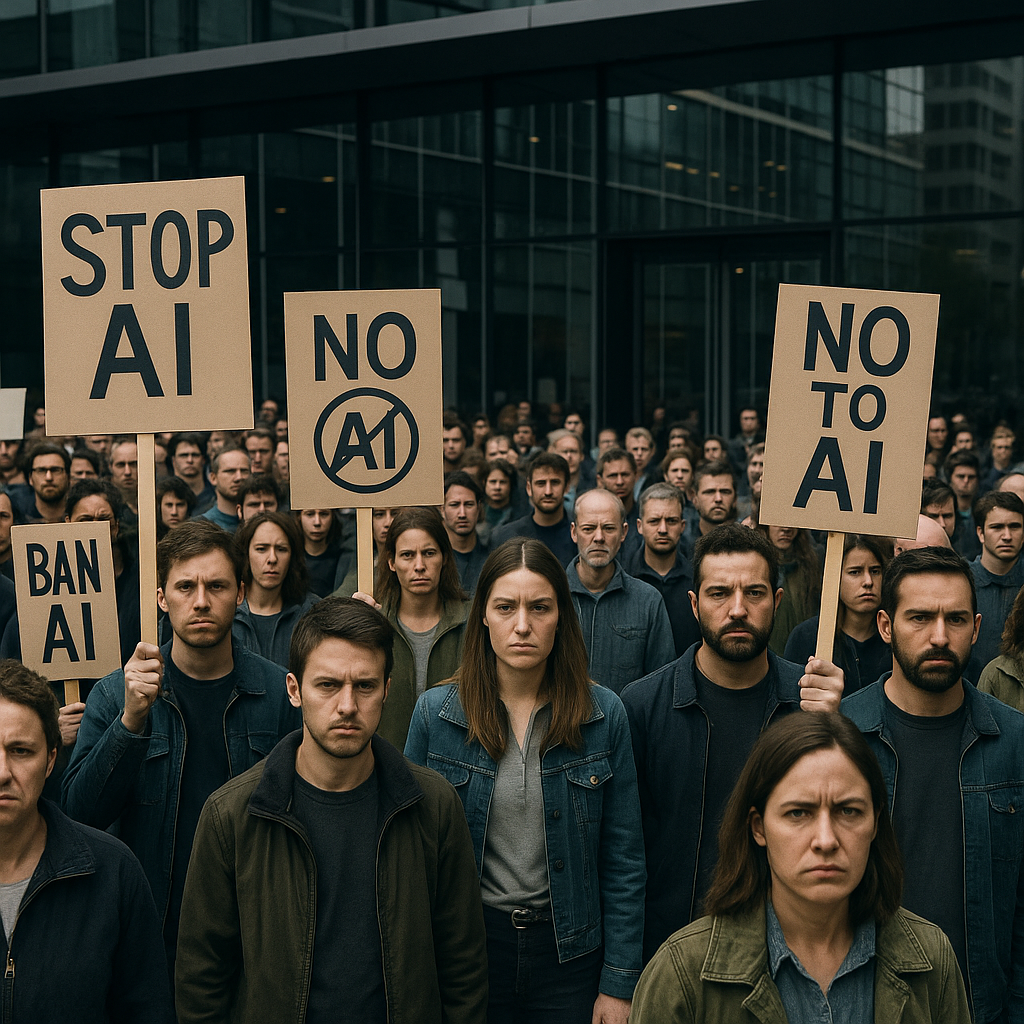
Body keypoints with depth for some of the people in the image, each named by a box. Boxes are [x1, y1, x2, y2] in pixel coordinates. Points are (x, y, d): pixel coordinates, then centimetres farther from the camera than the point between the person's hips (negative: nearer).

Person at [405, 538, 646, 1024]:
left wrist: (619, 984, -4)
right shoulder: (435, 712, -6)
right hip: (467, 944, 0)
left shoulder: (604, 714, -6)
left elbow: (623, 860, -3)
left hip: (569, 950, 0)